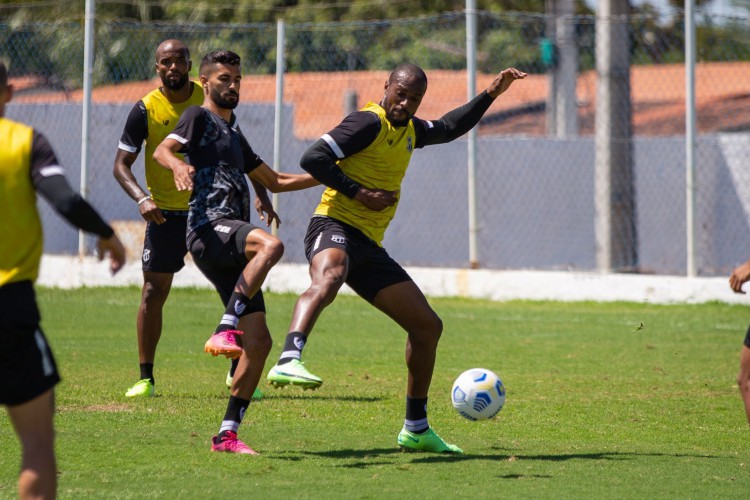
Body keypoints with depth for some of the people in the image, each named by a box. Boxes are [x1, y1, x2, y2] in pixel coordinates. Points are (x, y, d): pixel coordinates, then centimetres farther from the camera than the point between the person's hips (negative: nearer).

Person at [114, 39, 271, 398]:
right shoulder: (146, 110, -9)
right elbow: (121, 164, -7)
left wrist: (260, 191, 0)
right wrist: (141, 199, -25)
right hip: (165, 213, -1)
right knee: (153, 291, -2)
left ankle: (237, 372, 11)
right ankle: (146, 378, 9)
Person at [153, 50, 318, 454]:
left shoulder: (233, 133, 30)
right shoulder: (199, 117, 6)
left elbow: (275, 181, 39)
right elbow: (162, 150, -13)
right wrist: (178, 164, -37)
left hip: (233, 246, 8)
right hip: (209, 230, -8)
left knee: (258, 340, -1)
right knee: (271, 245, -39)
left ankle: (227, 434, 2)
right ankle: (224, 330, -40)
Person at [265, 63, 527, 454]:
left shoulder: (409, 130, 20)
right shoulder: (369, 122, -7)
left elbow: (449, 128, 42)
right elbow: (313, 159, -15)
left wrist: (491, 94, 37)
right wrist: (359, 194, -17)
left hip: (369, 246, 9)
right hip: (335, 226, -9)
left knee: (428, 326, 10)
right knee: (328, 279, -44)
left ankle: (416, 429, 21)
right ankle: (288, 361, -66)